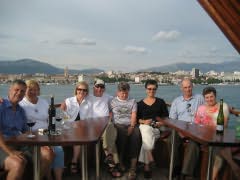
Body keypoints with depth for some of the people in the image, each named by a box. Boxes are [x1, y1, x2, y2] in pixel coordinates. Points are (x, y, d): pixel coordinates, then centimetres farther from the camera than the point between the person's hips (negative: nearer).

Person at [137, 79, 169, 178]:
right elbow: (137, 118, 12)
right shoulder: (140, 103, 15)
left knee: (146, 140, -34)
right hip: (145, 126, 0)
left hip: (157, 127, 0)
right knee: (147, 138, -37)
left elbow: (166, 117, 11)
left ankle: (146, 165, -22)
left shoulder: (161, 102, 14)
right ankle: (148, 162, -24)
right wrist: (143, 121, -8)